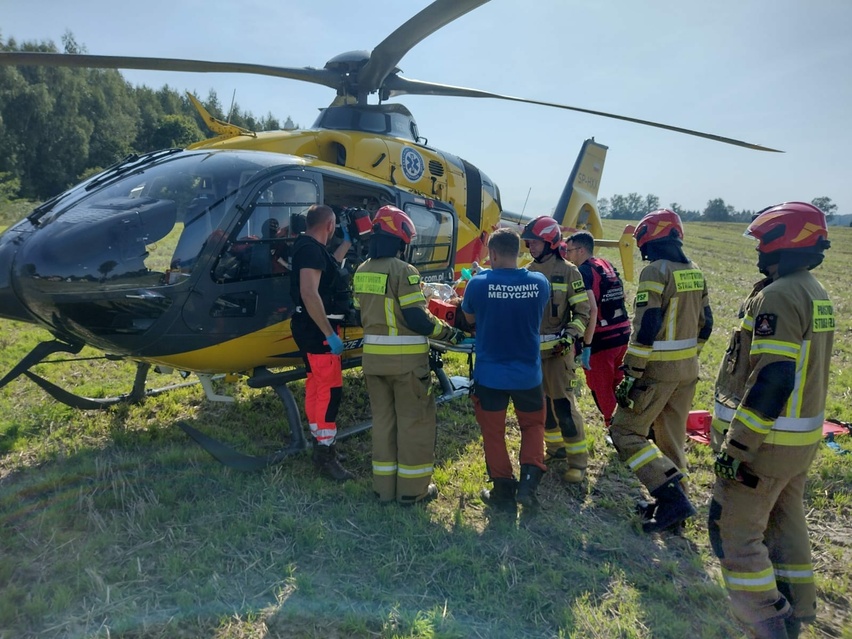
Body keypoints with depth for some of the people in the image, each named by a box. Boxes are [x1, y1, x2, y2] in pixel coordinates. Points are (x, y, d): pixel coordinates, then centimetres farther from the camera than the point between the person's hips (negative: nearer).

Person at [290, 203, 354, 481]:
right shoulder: (312, 249, -19)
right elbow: (310, 294, -29)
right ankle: (325, 454, -3)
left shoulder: (308, 246, 14)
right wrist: (330, 335, -29)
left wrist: (347, 243, 35)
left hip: (311, 327, 11)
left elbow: (328, 266, 34)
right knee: (330, 388, -8)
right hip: (317, 329, -11)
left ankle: (319, 442, 27)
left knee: (316, 384, 16)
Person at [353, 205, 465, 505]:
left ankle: (384, 486, 23)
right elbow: (417, 318, -17)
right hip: (406, 358, -7)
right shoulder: (404, 271, -15)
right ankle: (412, 488, 14)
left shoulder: (361, 272, 8)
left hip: (373, 356, 7)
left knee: (383, 418, 15)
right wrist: (447, 332, -3)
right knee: (415, 420, 6)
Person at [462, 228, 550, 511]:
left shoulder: (478, 283, -15)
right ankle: (528, 481, 10)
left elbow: (469, 318, 4)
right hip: (528, 373, 2)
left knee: (493, 432, 14)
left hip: (490, 374, -2)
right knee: (533, 423, 23)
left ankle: (504, 493, 21)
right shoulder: (540, 283, -8)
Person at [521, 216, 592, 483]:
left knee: (563, 404, -7)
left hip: (558, 350, -6)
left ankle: (578, 459, 5)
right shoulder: (527, 272, 9)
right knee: (542, 402, 14)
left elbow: (583, 310, -5)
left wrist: (571, 335, -18)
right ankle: (556, 447, 31)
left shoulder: (567, 271, -6)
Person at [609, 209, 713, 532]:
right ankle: (672, 504, 26)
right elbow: (705, 324, 14)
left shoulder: (655, 271, -16)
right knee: (672, 436, 17)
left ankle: (672, 496, -7)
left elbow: (645, 328, -21)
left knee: (624, 432, 0)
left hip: (658, 369, -8)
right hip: (688, 369, 8)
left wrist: (632, 375, -18)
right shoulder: (695, 273, 10)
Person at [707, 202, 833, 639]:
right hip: (803, 436, 10)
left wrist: (736, 446, -23)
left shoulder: (777, 297, -20)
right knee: (785, 523, 21)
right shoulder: (816, 295, 11)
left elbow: (772, 379, -27)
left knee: (734, 531, 0)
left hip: (765, 439, -10)